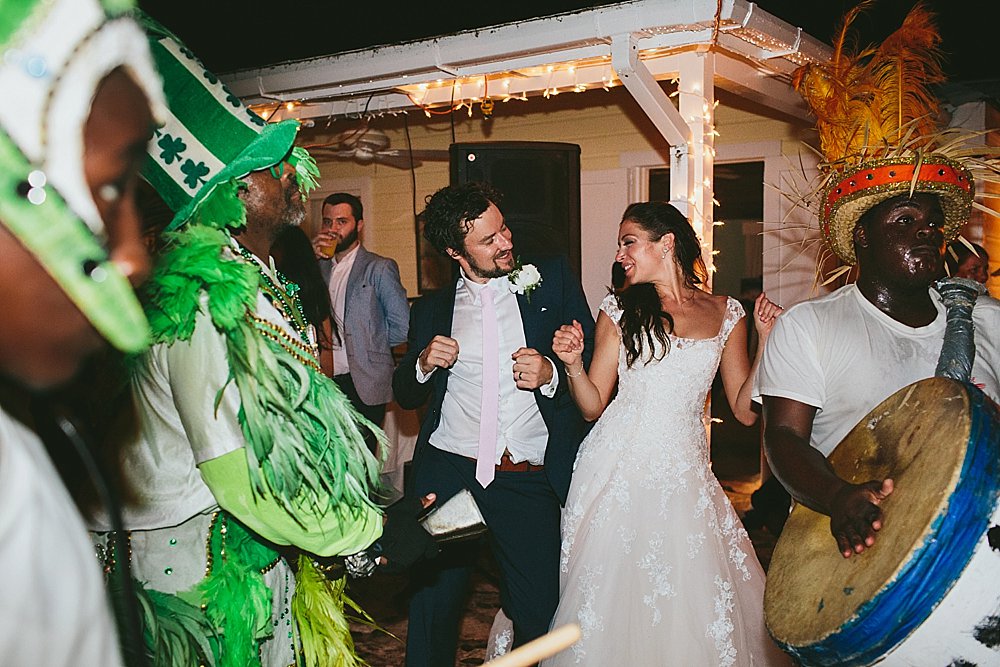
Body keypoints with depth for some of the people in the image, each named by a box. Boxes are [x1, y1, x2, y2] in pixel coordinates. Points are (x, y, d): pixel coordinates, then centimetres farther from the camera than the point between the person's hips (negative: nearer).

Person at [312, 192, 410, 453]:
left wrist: (365, 342, 2)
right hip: (325, 380, 4)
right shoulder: (321, 267, 15)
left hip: (363, 384, -4)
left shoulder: (379, 268, -1)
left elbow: (402, 327, -6)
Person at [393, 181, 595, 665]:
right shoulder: (432, 308, 10)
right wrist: (423, 364, -6)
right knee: (432, 605, 11)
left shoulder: (552, 279, 5)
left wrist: (552, 374, -16)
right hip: (446, 474, 2)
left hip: (529, 482, -1)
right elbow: (405, 395, 15)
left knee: (539, 617, 4)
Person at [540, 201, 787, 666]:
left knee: (694, 599, 0)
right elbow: (592, 406, 5)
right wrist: (573, 364, -12)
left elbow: (745, 410, 5)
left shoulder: (726, 313, 7)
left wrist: (767, 340, -2)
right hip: (618, 469, 0)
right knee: (614, 589, 3)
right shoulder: (620, 310, 5)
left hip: (687, 472, 1)